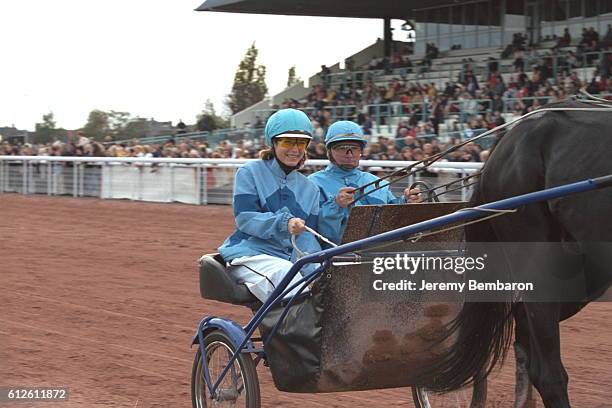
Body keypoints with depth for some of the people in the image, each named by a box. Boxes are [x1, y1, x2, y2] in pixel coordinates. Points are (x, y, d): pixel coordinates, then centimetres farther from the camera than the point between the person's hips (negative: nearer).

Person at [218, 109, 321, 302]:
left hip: (289, 258, 4)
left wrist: (316, 267, -13)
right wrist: (284, 223, -24)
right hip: (249, 253, -4)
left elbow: (308, 235, 9)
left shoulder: (310, 189, 20)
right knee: (284, 273, -37)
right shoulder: (250, 173, 6)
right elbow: (244, 218, -8)